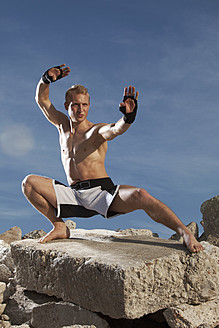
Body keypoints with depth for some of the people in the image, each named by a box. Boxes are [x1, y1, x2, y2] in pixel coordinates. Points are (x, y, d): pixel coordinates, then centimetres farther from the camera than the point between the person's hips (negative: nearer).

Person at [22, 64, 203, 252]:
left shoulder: (97, 131, 3)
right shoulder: (63, 126, 16)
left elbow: (115, 130, -21)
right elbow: (41, 99, 20)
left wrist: (128, 118, -44)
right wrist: (46, 79, 0)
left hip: (102, 192, -4)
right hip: (74, 195, 4)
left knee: (139, 196, -32)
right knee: (29, 182, -11)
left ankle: (185, 232, -25)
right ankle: (59, 227, -3)